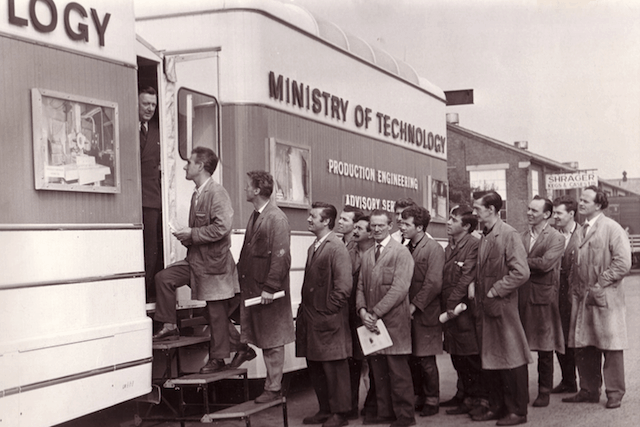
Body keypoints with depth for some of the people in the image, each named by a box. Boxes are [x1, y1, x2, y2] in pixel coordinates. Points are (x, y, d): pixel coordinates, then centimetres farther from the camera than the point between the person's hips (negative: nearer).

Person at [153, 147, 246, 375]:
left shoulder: (217, 192, -15)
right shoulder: (197, 194, 12)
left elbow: (221, 228, -24)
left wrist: (191, 234, -17)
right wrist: (186, 236, 3)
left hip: (214, 262, -9)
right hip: (195, 259, 9)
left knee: (217, 311, 1)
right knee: (164, 277, -3)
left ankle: (218, 358, 12)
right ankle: (170, 326, 7)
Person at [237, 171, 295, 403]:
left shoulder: (277, 218, -14)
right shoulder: (255, 216, 15)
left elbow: (282, 257, -18)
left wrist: (270, 288, -20)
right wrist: (241, 278, 10)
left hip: (267, 292, -8)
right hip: (250, 289, 8)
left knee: (272, 342, 3)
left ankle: (273, 388, 11)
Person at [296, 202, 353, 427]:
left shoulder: (336, 247, -11)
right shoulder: (313, 248, 15)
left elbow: (344, 286, -16)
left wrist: (327, 311, -15)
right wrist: (305, 309, 11)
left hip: (329, 320, -9)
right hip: (311, 319, 9)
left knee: (334, 367, 0)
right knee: (315, 366, 14)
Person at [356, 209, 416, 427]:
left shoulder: (401, 252, -5)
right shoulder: (367, 256, 17)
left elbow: (399, 288, -14)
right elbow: (361, 287, 15)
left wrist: (376, 313, -16)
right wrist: (363, 310, -4)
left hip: (393, 321, -6)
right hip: (372, 321, 6)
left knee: (398, 370, -3)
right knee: (378, 370, 9)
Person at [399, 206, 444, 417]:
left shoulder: (434, 249, -9)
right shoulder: (405, 249, 12)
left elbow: (434, 284, -15)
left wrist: (415, 305, -16)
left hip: (425, 314, -6)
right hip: (407, 313, 6)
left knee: (426, 360, 1)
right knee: (412, 359, 10)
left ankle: (432, 401, 13)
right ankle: (420, 397, 23)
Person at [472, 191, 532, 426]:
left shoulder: (509, 235, -13)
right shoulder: (484, 237, 12)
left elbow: (521, 272, -19)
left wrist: (495, 291, -16)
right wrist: (479, 296, 10)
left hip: (503, 307, -8)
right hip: (485, 308, 8)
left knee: (511, 359, 0)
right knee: (488, 360, 13)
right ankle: (497, 407, 24)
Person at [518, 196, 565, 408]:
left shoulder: (556, 238, -4)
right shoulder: (523, 236, 13)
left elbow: (546, 263, -18)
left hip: (543, 297, -5)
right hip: (521, 296, 5)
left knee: (544, 348, 3)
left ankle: (544, 392, 14)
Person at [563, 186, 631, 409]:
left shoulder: (612, 229, -9)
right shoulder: (581, 230, 14)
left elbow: (623, 263, -15)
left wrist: (599, 286, -15)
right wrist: (575, 291, 10)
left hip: (605, 298, -7)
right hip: (582, 299, 7)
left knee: (610, 346, 0)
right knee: (583, 347, 10)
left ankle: (614, 393, 9)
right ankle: (589, 390, 20)